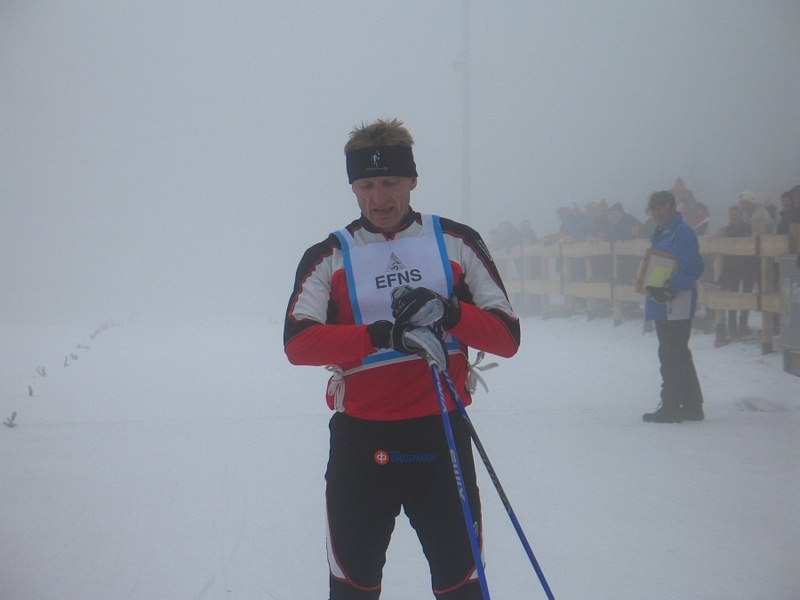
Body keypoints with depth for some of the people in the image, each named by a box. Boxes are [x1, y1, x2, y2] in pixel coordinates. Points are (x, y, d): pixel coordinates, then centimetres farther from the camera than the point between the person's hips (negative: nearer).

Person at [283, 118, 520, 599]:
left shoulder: (456, 243, 6)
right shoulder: (329, 257, 4)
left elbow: (507, 336, 2)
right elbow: (297, 342, -12)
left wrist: (450, 313, -17)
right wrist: (381, 334, -26)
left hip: (442, 437, 0)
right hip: (360, 441, 0)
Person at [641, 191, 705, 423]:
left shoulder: (681, 233, -14)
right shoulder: (662, 233, 17)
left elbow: (693, 268, -22)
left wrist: (669, 290, -25)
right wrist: (652, 286, 8)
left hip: (676, 306, -11)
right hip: (664, 305, 11)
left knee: (672, 356, -5)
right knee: (678, 355, 15)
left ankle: (671, 408, 0)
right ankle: (692, 406, 23)